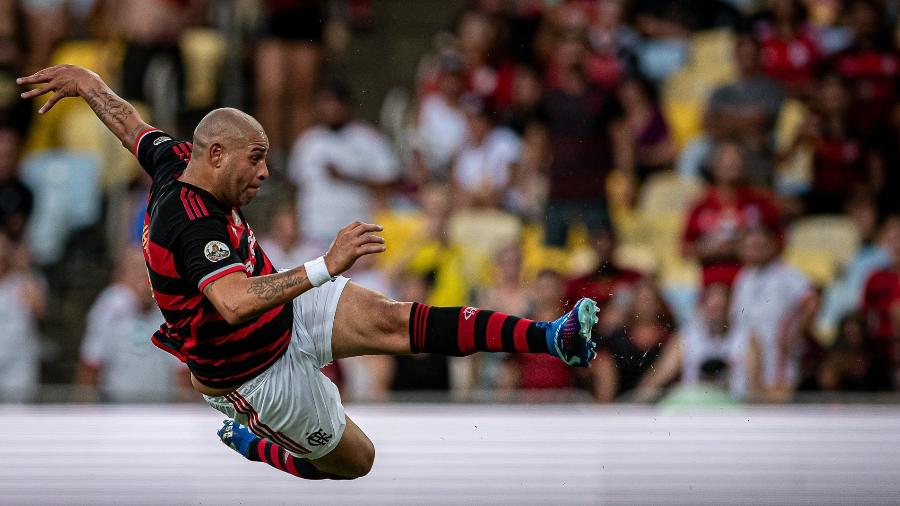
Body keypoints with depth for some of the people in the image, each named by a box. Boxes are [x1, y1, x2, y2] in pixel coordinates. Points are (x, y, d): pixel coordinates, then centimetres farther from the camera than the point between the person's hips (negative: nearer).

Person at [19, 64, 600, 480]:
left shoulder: (177, 163, -8)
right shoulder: (193, 225, -37)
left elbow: (130, 125, 14)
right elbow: (235, 303, -54)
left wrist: (85, 81, 33)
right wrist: (326, 267, -59)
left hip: (288, 313, 8)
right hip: (261, 375, -8)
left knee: (388, 320, -19)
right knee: (355, 460, 6)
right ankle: (250, 446, 31)